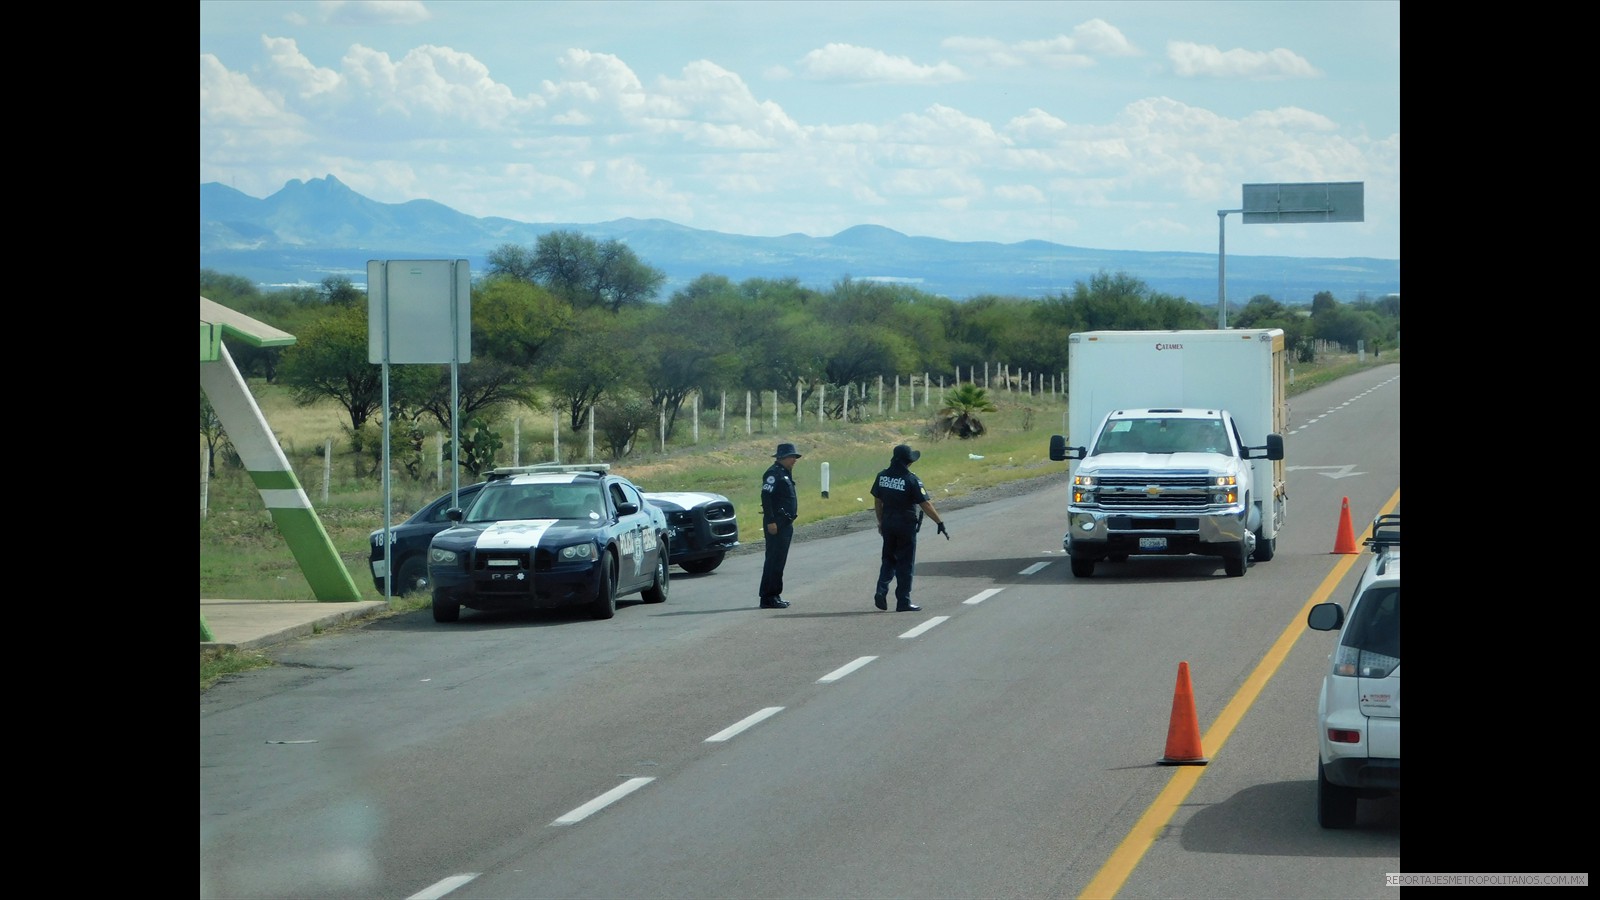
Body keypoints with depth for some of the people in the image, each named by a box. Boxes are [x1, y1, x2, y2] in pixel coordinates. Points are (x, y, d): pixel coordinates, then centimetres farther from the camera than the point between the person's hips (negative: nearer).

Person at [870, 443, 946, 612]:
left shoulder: (882, 477, 1)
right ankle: (903, 601, 6)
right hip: (906, 526, -5)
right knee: (905, 563, 3)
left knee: (889, 559, 19)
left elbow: (877, 501, 10)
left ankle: (881, 590, 1)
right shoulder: (911, 480, -16)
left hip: (888, 524, 5)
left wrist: (881, 522, 22)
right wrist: (940, 523, -8)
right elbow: (926, 505, -15)